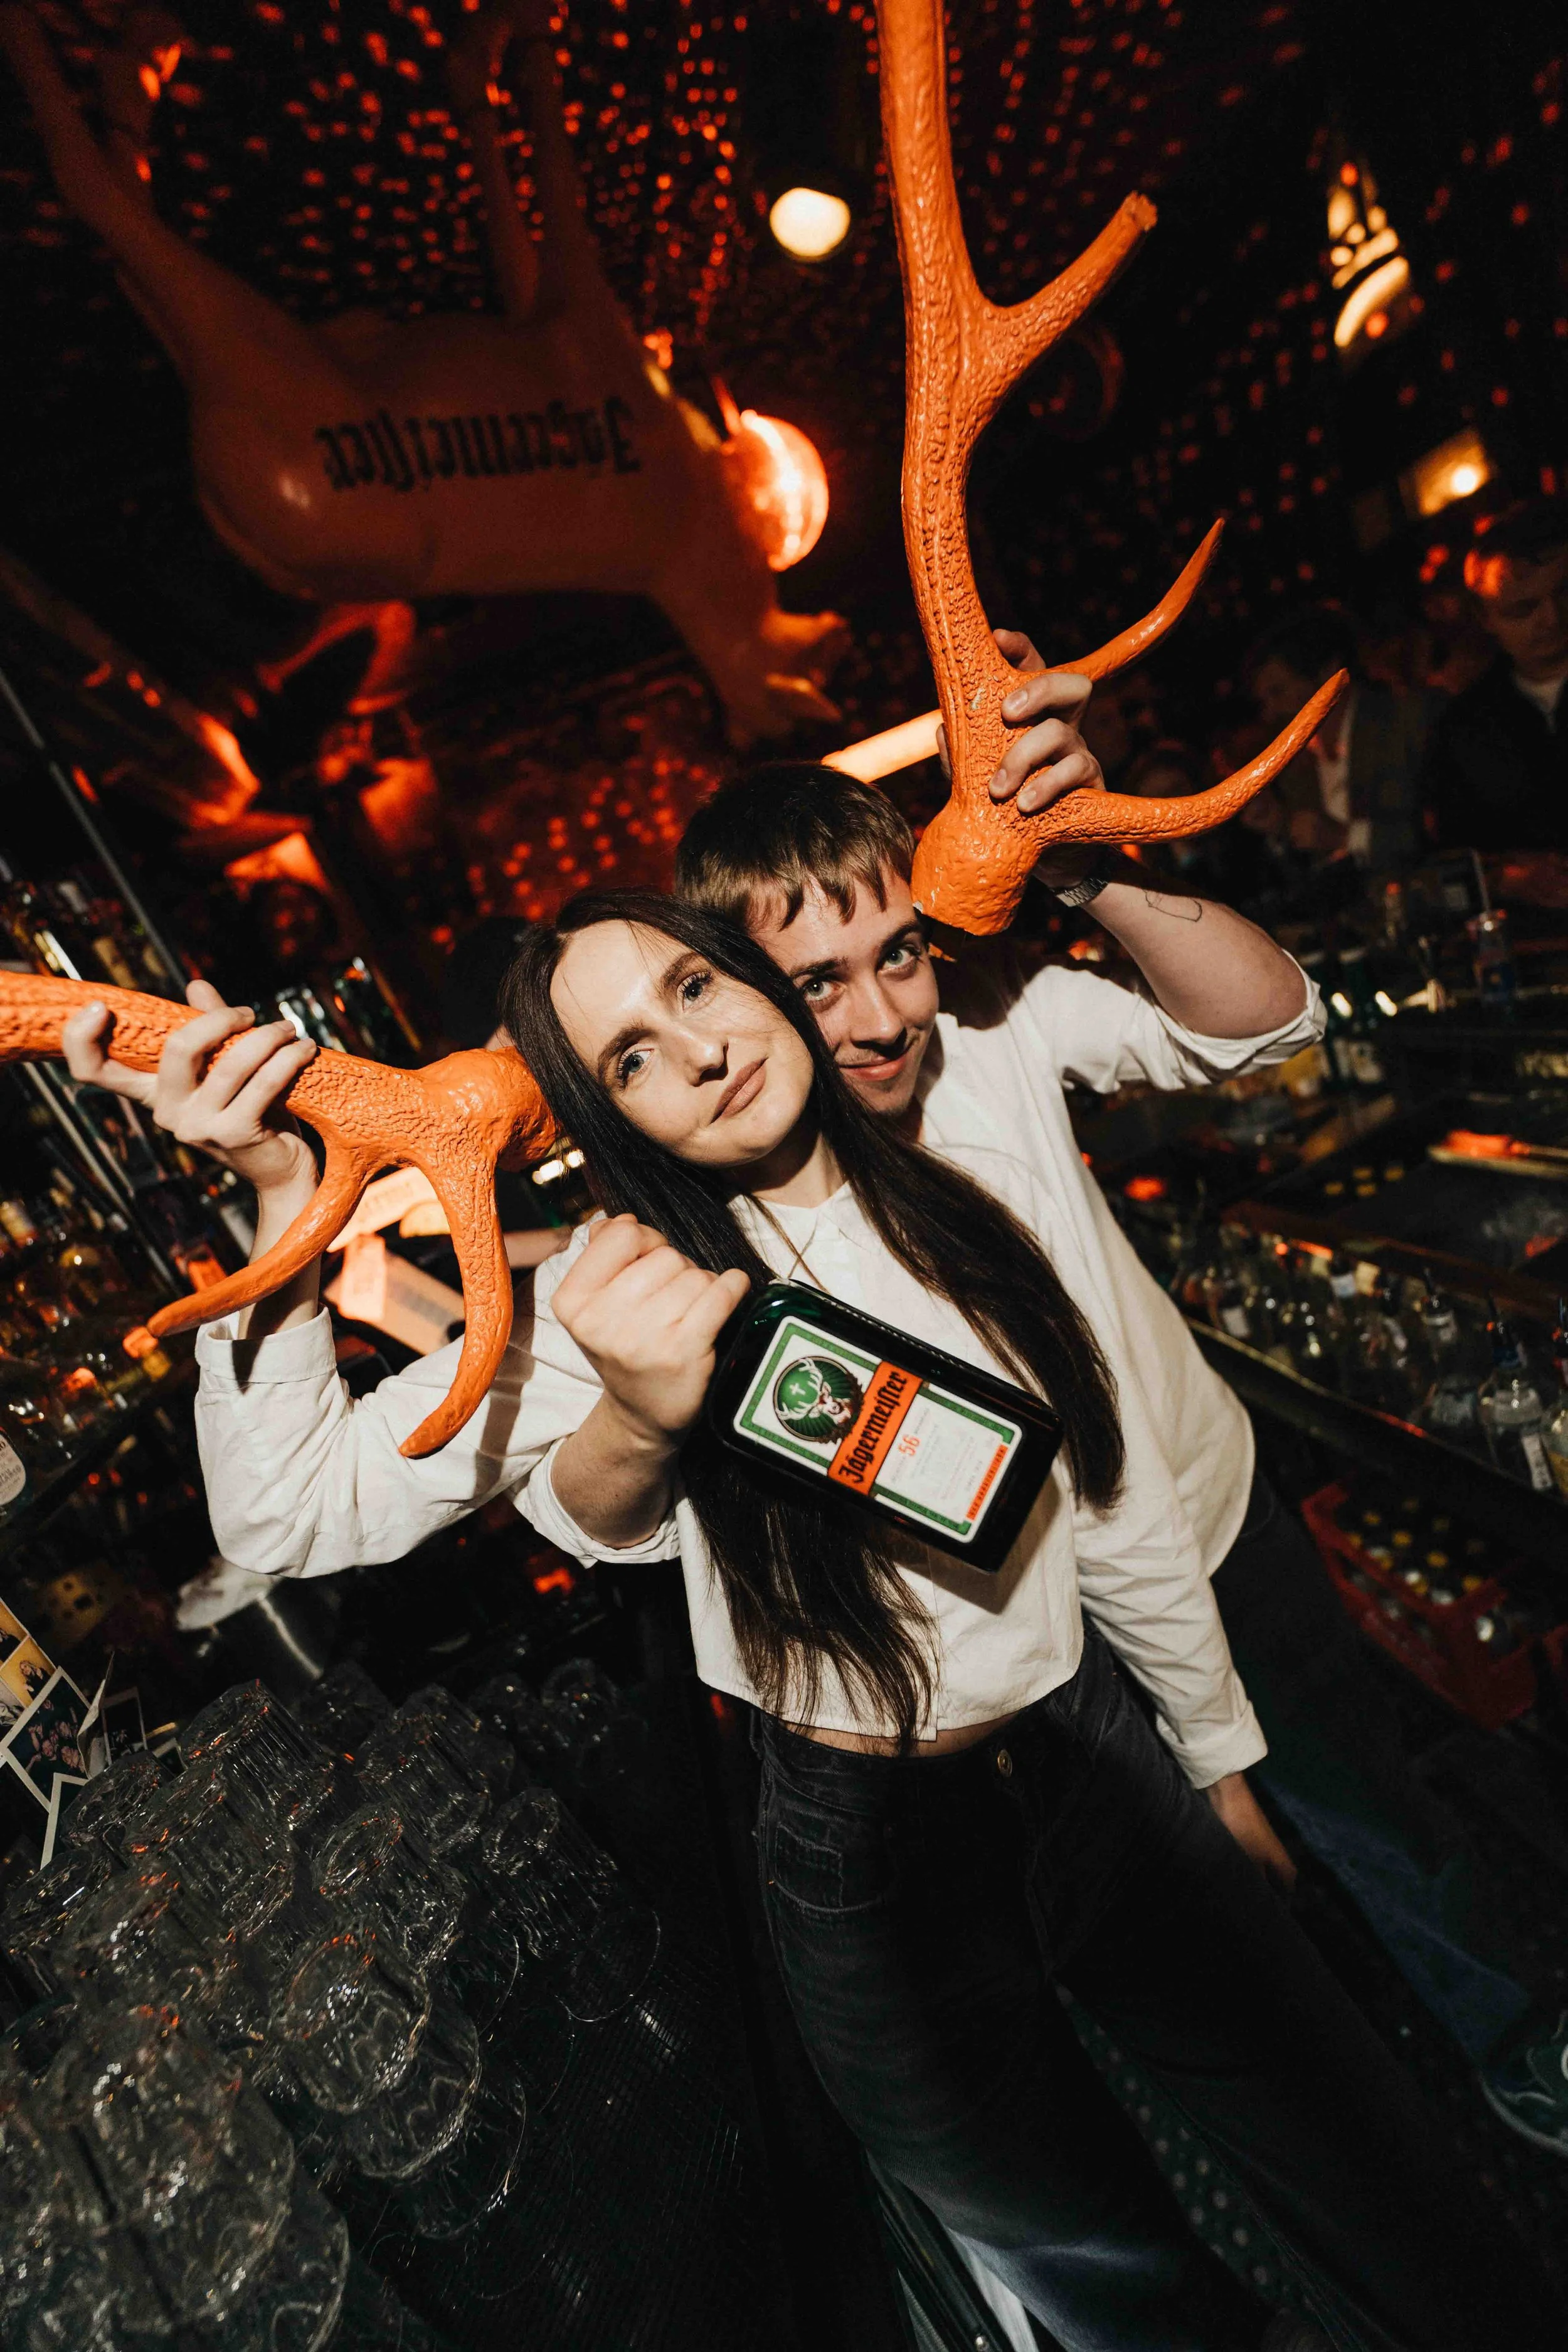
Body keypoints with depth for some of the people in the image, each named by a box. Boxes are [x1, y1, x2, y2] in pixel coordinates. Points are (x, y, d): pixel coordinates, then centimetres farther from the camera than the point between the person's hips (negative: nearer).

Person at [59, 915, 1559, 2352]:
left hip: (1097, 1770, 3)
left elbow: (1122, 1507, 1)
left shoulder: (993, 1196, -7)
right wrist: (284, 1205, -29)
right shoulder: (616, 1293, -15)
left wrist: (1223, 1755, 13)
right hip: (870, 1862, -2)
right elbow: (289, 1514, -17)